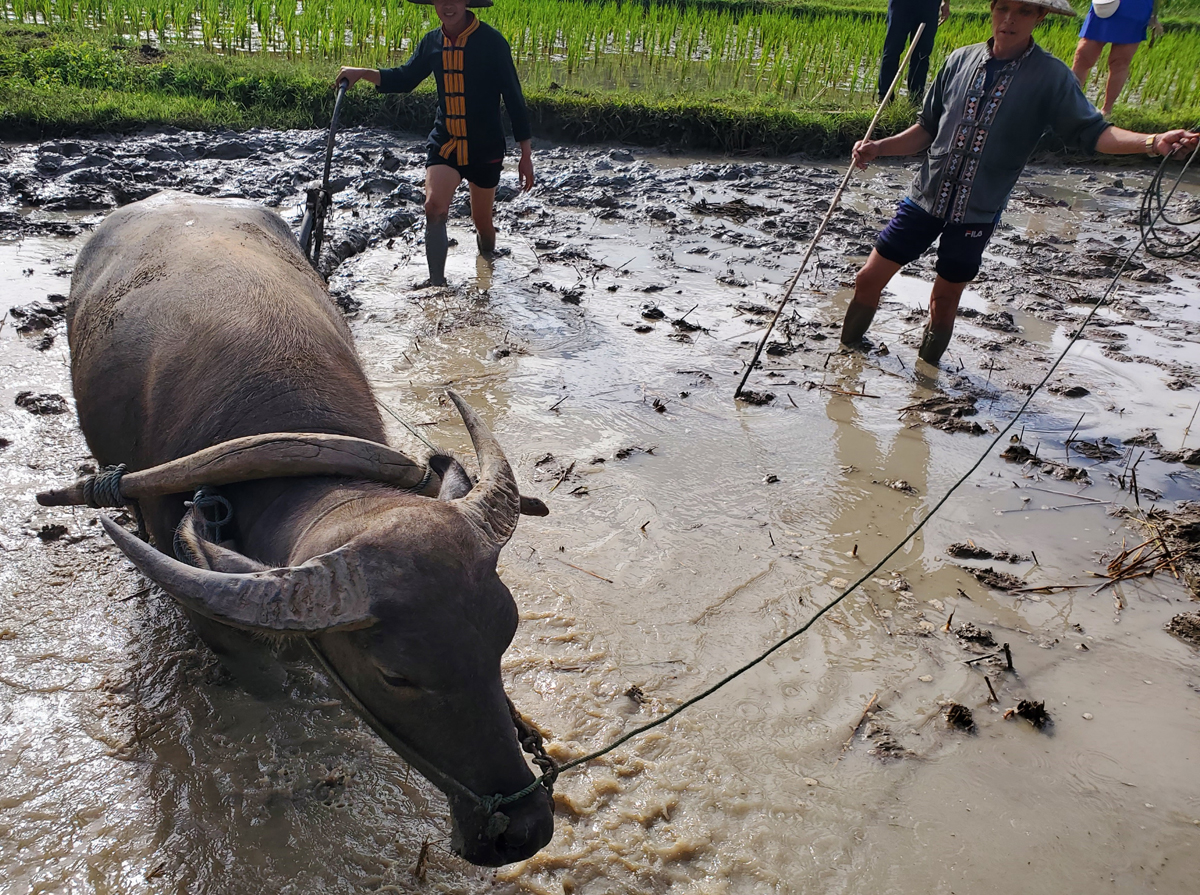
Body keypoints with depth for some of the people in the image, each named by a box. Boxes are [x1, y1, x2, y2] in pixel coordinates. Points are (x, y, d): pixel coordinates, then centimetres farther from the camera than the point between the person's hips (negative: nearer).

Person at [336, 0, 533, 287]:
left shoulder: (491, 41, -11)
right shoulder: (431, 42, 2)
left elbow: (513, 97, -8)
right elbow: (404, 79, 15)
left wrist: (526, 154, -9)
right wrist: (362, 73, -2)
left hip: (485, 149, -2)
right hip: (444, 143, 3)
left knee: (482, 220, 9)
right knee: (434, 207, -20)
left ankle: (488, 261, 42)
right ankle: (437, 284, -12)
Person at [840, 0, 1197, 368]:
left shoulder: (1051, 76, -6)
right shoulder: (961, 60, 2)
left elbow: (1090, 131, -12)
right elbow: (928, 128, 10)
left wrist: (1152, 142, -28)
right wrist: (879, 148, -2)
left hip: (976, 212, -2)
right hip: (926, 197, 2)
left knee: (945, 299, 8)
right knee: (870, 277, 3)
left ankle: (927, 369, 33)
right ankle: (849, 343, 29)